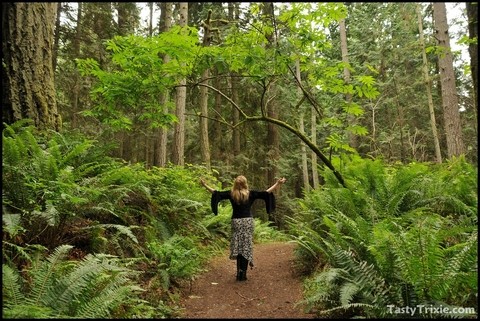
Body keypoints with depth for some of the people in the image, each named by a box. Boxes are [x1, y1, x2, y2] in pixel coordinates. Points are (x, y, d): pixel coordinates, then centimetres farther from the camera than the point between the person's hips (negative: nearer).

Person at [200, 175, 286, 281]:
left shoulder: (231, 194, -1)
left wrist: (205, 185, 12)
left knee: (238, 246, 9)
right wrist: (277, 184, 5)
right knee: (246, 246, 2)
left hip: (236, 221, 1)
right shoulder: (250, 193, -3)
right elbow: (266, 193, -2)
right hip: (248, 221, -1)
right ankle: (243, 273, 1)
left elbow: (216, 193, 2)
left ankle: (239, 271, 7)